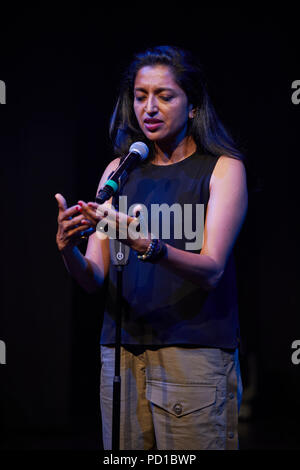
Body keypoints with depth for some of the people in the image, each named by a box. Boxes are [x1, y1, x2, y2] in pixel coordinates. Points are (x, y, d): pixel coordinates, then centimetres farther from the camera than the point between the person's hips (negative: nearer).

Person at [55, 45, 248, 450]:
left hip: (195, 354, -3)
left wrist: (148, 246, -29)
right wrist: (69, 248, -17)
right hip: (121, 352, 3)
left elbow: (212, 270, -12)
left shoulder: (223, 168, 1)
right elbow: (93, 278, 5)